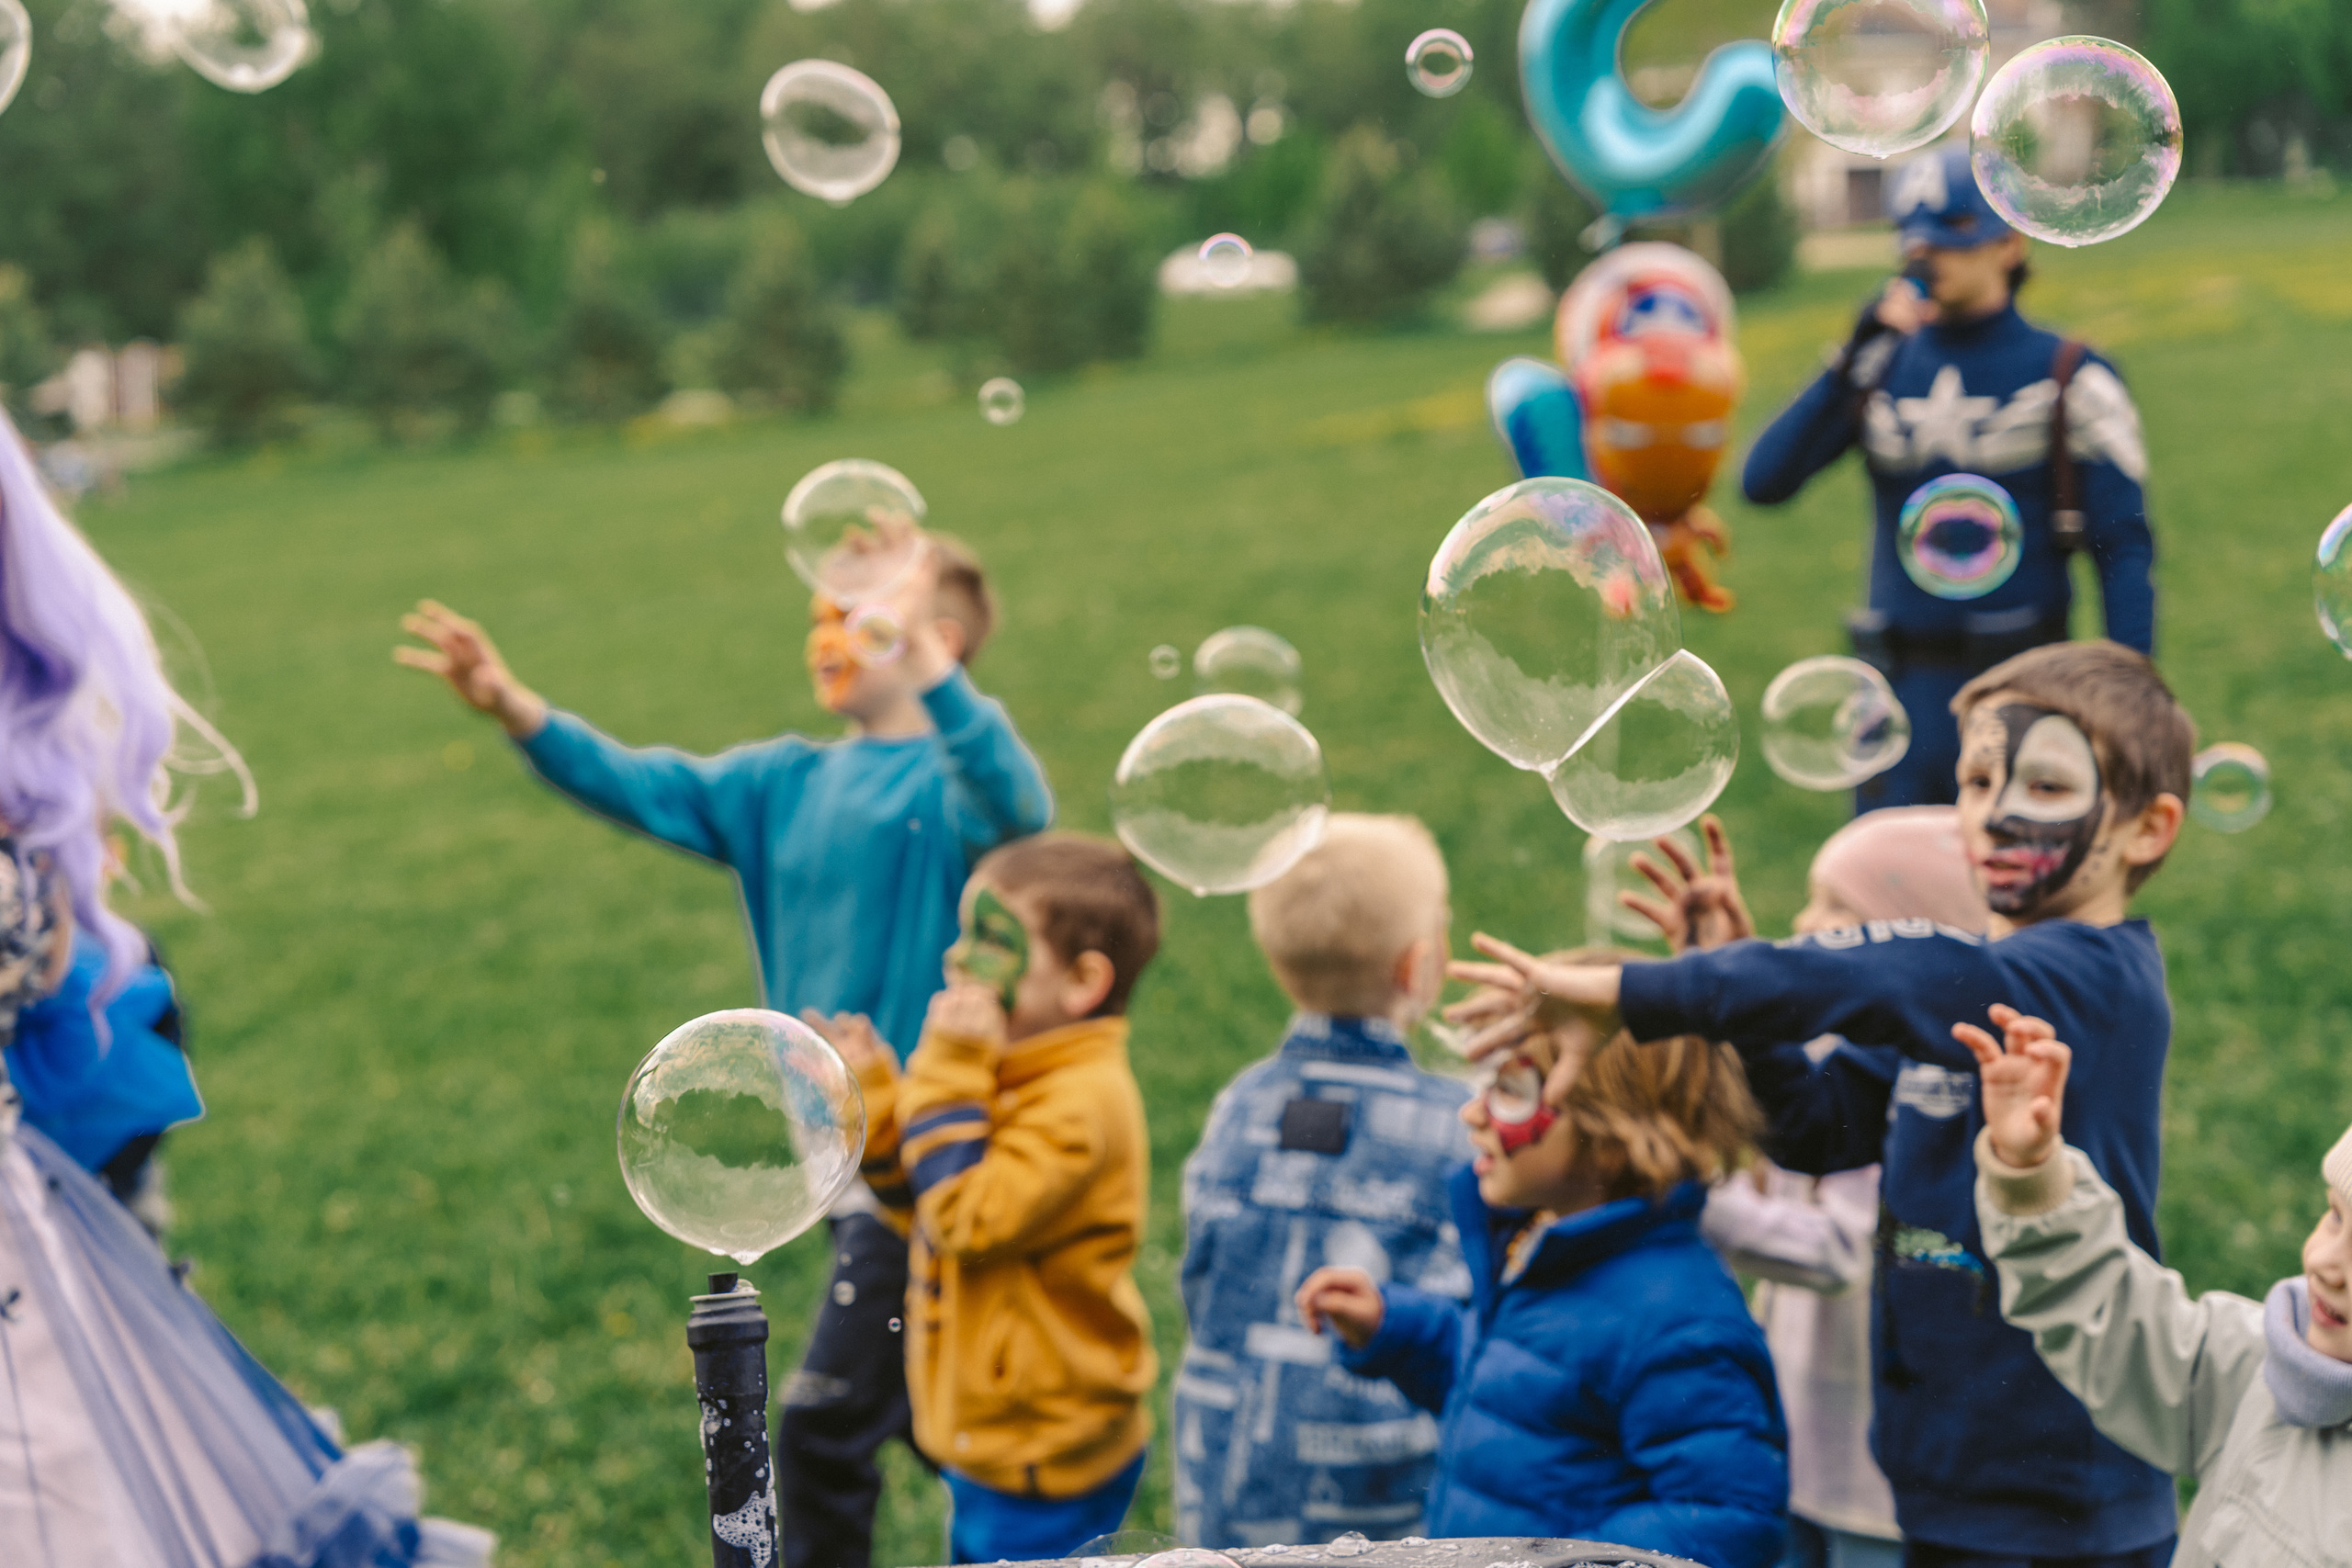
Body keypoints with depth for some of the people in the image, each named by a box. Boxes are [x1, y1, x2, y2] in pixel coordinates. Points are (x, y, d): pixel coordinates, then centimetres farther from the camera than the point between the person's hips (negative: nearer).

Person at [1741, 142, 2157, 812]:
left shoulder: (2067, 380, -2)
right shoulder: (1881, 370, 6)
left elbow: (2124, 549, -4)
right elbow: (1763, 480, -5)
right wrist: (1851, 361, -13)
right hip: (1903, 685, 3)